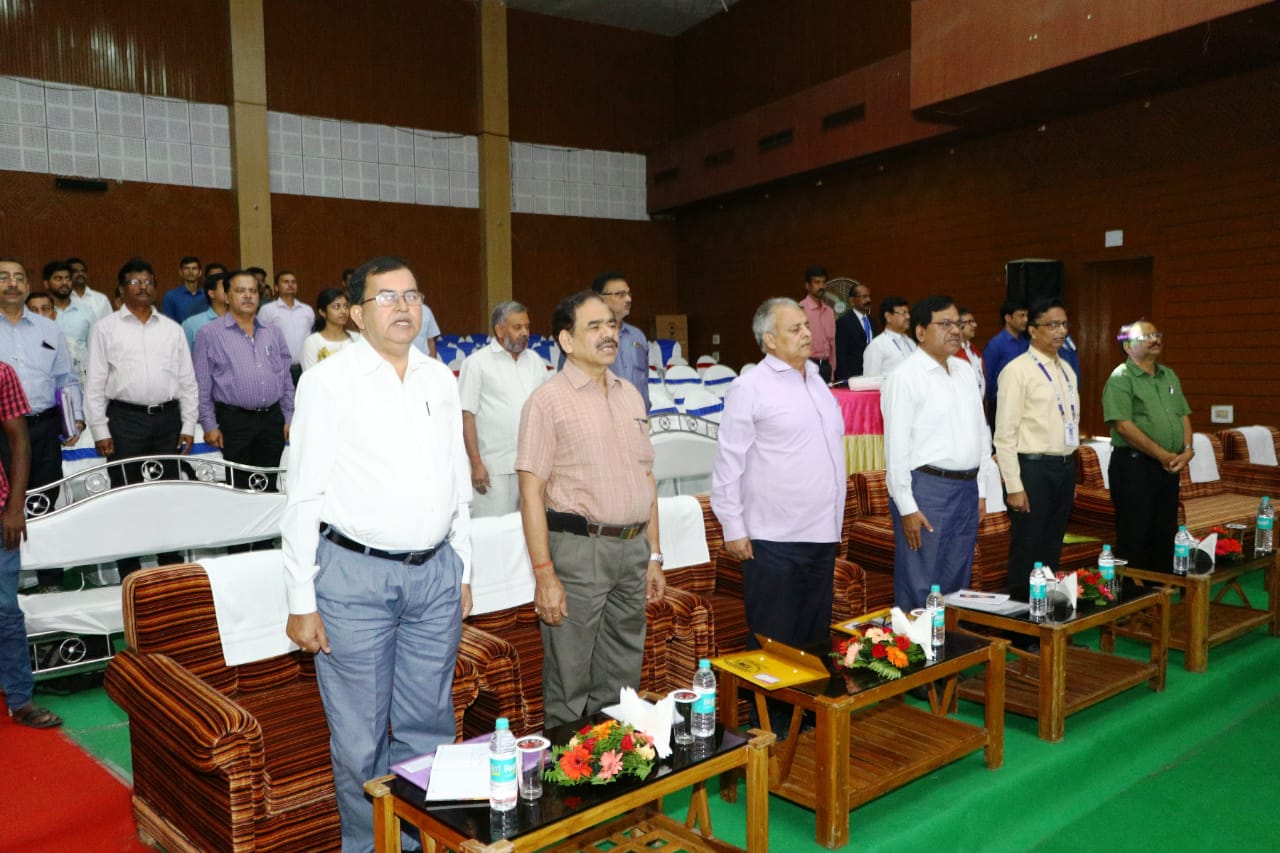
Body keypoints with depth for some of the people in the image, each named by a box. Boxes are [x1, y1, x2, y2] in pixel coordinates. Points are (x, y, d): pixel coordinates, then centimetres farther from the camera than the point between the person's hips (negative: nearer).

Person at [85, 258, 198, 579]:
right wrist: (100, 430, -5)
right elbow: (96, 383, 1)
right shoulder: (106, 328, 3)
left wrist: (188, 425, 5)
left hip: (167, 417, 3)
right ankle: (129, 573, 10)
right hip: (125, 419, -2)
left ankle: (173, 567, 19)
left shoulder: (172, 329, 10)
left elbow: (187, 380, 10)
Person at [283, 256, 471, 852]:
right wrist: (302, 601, -8)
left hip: (436, 573, 5)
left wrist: (462, 571, 14)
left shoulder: (441, 381, 10)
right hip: (356, 575, -4)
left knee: (428, 728, 14)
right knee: (360, 735, 7)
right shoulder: (329, 381, -5)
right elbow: (303, 496, -6)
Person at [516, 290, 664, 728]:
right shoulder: (549, 400, -7)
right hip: (578, 548, -6)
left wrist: (654, 556, 13)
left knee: (621, 683, 16)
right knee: (570, 686, 5)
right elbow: (531, 492, -12)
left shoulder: (630, 394, 12)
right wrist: (544, 574, -17)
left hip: (633, 548, 6)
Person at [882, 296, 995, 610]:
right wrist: (907, 508, -15)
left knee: (958, 584, 15)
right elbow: (897, 447, -14)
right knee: (920, 590, -1)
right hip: (927, 488, -7)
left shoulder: (965, 371, 13)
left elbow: (981, 431, 17)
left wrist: (980, 490, 14)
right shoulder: (905, 377, -10)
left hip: (967, 488, 7)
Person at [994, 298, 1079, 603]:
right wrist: (1014, 486, -17)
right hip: (1034, 467, -7)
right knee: (1027, 551, 1)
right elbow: (1005, 434, -13)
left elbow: (1071, 423, 18)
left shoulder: (1067, 370, 13)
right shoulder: (1017, 370, -10)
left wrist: (1071, 473, 14)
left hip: (1065, 467, 7)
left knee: (1052, 549, 15)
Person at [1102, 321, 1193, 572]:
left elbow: (1184, 415, 16)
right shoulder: (1120, 378, -9)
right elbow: (1124, 426, -18)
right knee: (1134, 538, -1)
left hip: (1170, 467, 7)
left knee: (1165, 535, 13)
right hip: (1134, 466, -7)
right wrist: (1163, 455, -17)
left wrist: (1187, 450, -2)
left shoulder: (1169, 376, 15)